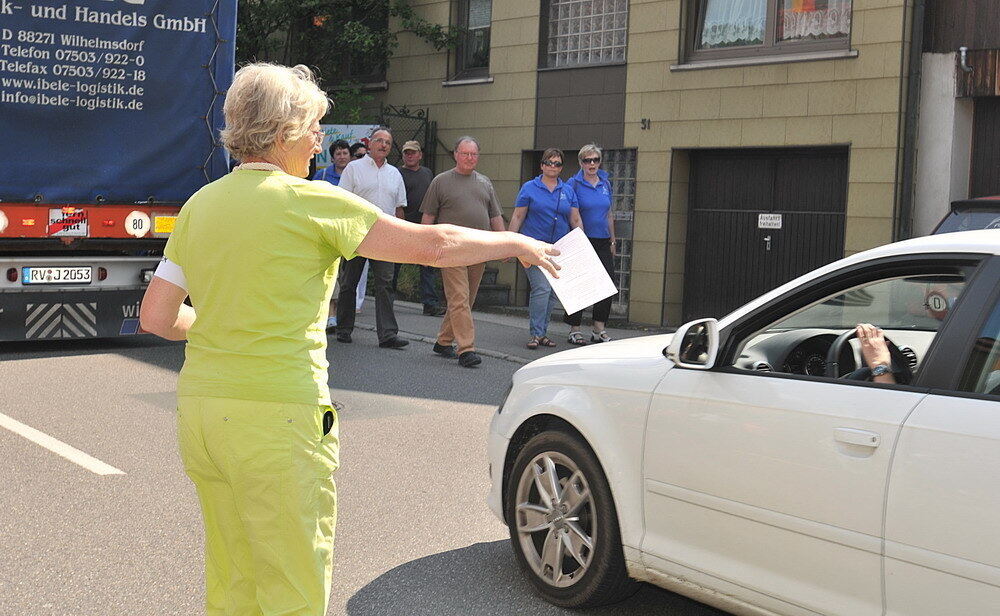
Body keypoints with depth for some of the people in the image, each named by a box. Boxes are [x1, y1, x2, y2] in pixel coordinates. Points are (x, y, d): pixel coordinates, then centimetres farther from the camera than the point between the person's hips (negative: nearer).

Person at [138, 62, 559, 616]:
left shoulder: (199, 205, 8)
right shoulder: (309, 201, -10)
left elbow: (157, 317, 8)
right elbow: (433, 245, -7)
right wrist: (517, 244, 7)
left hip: (201, 405, 7)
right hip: (278, 415, -7)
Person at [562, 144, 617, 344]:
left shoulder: (605, 183, 12)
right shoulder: (574, 184, -4)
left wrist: (612, 240, 18)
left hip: (602, 242, 5)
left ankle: (599, 330, 9)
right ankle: (574, 330, 8)